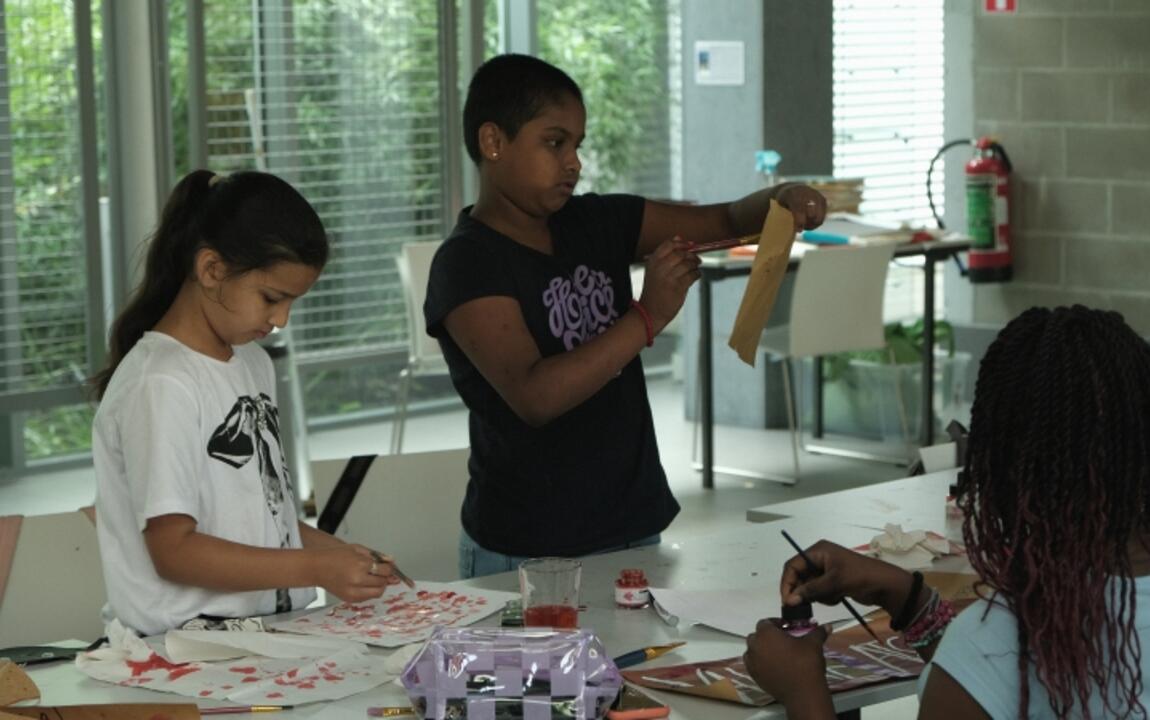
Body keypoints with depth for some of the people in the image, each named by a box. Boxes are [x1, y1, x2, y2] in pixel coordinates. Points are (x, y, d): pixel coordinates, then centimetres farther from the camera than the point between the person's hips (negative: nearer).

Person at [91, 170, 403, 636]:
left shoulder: (252, 364, 16)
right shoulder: (160, 385, -10)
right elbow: (174, 549, -14)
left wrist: (333, 550, 7)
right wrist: (316, 569, -16)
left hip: (273, 632, 7)